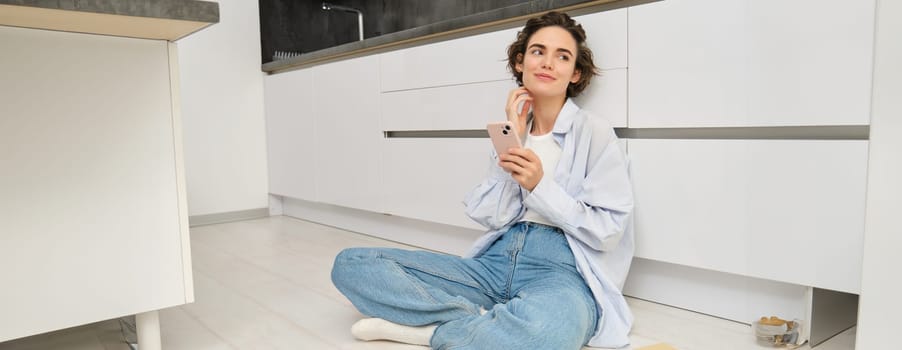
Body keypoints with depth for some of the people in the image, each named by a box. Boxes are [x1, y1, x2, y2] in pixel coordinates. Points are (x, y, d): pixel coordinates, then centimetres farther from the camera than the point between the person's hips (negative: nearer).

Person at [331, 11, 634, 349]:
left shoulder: (595, 132, -1)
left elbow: (607, 231, -4)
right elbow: (490, 217, 3)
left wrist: (540, 185, -14)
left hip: (561, 269, -4)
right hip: (497, 260, 5)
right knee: (351, 264, -8)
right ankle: (482, 322, -17)